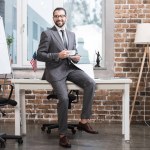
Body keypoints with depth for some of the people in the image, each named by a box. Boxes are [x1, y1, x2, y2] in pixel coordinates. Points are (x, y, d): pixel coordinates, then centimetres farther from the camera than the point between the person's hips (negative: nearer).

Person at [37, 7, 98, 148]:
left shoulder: (71, 34, 17)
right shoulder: (47, 34, 0)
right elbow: (39, 55, -5)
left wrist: (75, 57, -3)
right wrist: (58, 55, -18)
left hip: (70, 68, 5)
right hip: (55, 70, -5)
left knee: (91, 83, -22)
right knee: (64, 98, -25)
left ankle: (84, 121, -15)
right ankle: (62, 134, -7)